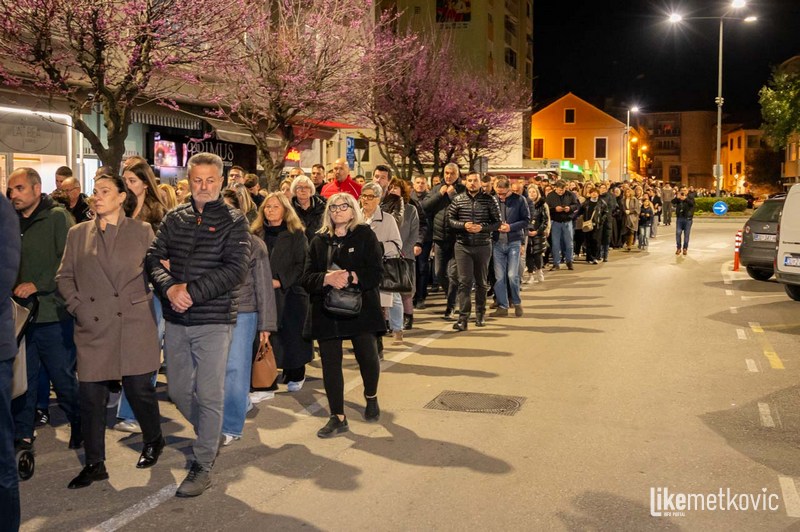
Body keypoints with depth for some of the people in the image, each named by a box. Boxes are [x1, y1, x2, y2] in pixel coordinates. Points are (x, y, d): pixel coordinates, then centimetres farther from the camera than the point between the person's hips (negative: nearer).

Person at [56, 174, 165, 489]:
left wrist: (144, 299, -4)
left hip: (135, 326, -2)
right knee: (91, 396, 2)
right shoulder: (78, 234, 11)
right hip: (93, 329, 2)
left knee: (139, 389, 3)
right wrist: (77, 306, -1)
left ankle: (153, 441, 30)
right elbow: (64, 277, 12)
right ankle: (94, 464, 16)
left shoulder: (142, 231, 6)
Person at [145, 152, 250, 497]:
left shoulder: (233, 221, -3)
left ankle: (202, 466, 12)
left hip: (214, 319, -5)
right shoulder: (174, 218, 9)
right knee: (178, 390, 14)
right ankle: (209, 438, 38)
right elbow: (154, 257, 3)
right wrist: (169, 288, -16)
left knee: (208, 394, -1)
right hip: (176, 319, 5)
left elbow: (236, 269, -14)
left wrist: (193, 291, -18)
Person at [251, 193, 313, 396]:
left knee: (291, 336, 6)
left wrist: (281, 281, -15)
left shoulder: (296, 234, -2)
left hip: (289, 294, -3)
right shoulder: (258, 234, 10)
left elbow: (302, 264, -7)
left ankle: (295, 375, 27)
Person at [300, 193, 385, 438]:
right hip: (327, 310, 3)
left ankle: (371, 397, 32)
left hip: (361, 307, -3)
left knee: (367, 357, 0)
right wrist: (327, 279, -16)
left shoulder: (365, 235, 3)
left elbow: (376, 272, -7)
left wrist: (350, 277, -21)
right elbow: (307, 278, 4)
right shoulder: (319, 241, 12)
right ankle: (338, 418, 12)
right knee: (330, 363, 1)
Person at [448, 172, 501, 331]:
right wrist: (464, 225, -14)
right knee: (464, 281, -7)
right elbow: (449, 219, 4)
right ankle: (463, 317, -7)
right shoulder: (458, 200, 3)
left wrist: (482, 227, -16)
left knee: (481, 282, 12)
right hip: (463, 246, 0)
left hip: (483, 246, 1)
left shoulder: (490, 200, 0)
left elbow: (497, 222, 1)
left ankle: (480, 314, 27)